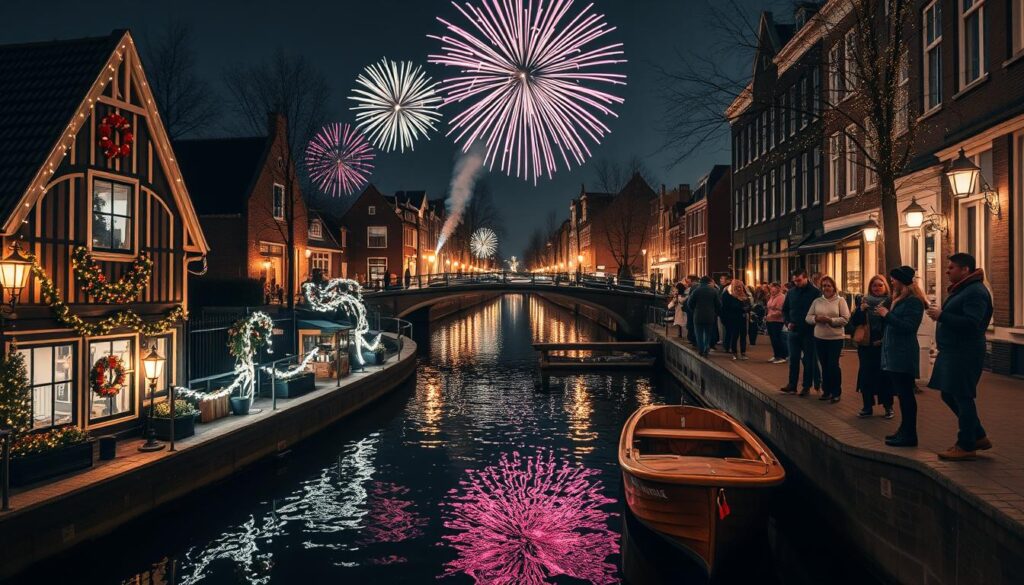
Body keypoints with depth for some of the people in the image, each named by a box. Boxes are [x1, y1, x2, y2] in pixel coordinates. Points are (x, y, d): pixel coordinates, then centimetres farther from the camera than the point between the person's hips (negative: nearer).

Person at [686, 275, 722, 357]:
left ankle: (701, 351, 4)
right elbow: (719, 304, -1)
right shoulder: (714, 291, -2)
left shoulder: (696, 290, -6)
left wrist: (693, 311, 10)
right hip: (710, 316, 2)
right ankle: (706, 349, -1)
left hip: (698, 316, -1)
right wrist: (716, 313, 15)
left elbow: (689, 303, -7)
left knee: (699, 334, 7)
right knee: (708, 334, 13)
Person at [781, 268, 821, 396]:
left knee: (808, 360, 5)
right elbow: (785, 310, 14)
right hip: (794, 331, 4)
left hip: (809, 332, -4)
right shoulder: (791, 292, 6)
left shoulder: (815, 292, -8)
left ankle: (807, 386, 13)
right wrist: (787, 322, 0)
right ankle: (792, 384, 15)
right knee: (793, 359, 8)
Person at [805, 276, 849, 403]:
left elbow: (845, 319, -10)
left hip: (836, 338, -4)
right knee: (824, 365, 11)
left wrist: (830, 320, -20)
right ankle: (826, 391, 22)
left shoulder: (840, 300, -4)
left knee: (833, 365, -3)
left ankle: (836, 393, 9)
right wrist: (816, 318, -15)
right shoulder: (817, 301, 7)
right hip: (819, 338, 4)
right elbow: (808, 317, 5)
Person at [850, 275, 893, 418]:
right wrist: (860, 310, -11)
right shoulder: (863, 300, 7)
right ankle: (867, 407, 14)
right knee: (866, 375, 5)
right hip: (866, 344, 3)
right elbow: (853, 322, 2)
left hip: (883, 345, -3)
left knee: (884, 375, 2)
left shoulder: (890, 302, -3)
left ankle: (888, 407, 15)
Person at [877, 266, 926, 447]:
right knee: (902, 393, 13)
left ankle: (909, 435, -3)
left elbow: (908, 326, -20)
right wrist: (883, 315, 7)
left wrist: (887, 314, -16)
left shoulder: (913, 301, -12)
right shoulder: (899, 300, 17)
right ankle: (905, 430, 21)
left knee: (905, 394, -7)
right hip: (894, 354, 10)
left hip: (904, 355, -10)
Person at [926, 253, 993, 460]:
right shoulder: (961, 289, 17)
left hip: (965, 353, -11)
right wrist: (939, 315, 7)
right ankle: (979, 437, 28)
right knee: (949, 395, 16)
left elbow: (971, 323, -26)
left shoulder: (976, 291, -16)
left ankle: (966, 446, 9)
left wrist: (941, 316, -23)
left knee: (962, 397, -2)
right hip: (953, 352, 11)